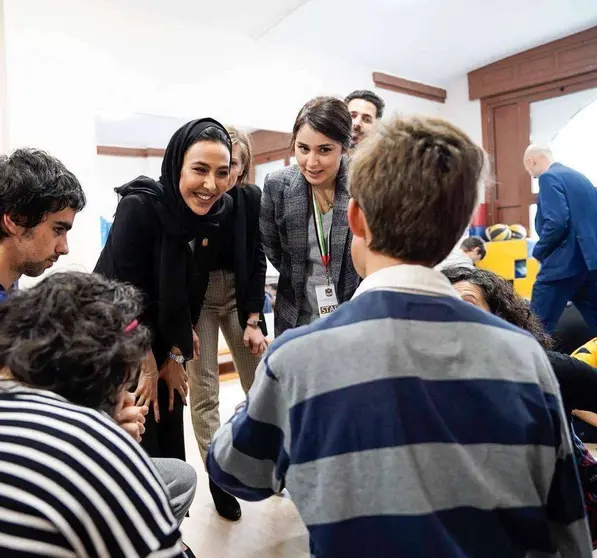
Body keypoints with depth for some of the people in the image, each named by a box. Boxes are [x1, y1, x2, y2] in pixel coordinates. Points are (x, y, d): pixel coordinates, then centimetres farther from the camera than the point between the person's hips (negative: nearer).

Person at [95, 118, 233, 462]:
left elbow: (192, 292, -1)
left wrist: (176, 355, 2)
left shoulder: (218, 213, -9)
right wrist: (148, 367, -12)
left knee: (171, 444, 13)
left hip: (164, 346, 5)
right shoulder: (139, 207, -25)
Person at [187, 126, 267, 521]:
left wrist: (253, 319, -9)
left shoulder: (251, 198, -7)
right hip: (195, 297, -2)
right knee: (204, 389, 0)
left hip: (239, 294, 2)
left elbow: (257, 260, -5)